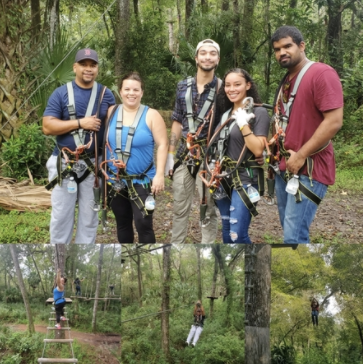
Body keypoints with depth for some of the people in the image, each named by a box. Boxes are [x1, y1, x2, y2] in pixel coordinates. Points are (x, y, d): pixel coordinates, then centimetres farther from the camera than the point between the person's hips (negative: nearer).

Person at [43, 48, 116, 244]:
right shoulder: (61, 93, -4)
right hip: (65, 164, -2)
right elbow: (48, 127, -11)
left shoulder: (106, 94, 4)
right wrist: (80, 123, -17)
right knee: (61, 215, 5)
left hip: (93, 163, 2)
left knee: (89, 215, 10)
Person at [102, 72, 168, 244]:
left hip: (142, 181, -4)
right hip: (115, 181, 4)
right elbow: (103, 142, 9)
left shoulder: (151, 115, -6)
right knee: (122, 223, 15)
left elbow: (162, 145, -9)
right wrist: (103, 172, 8)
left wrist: (159, 175, -16)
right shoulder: (111, 112, 3)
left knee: (143, 223, -9)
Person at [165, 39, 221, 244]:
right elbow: (177, 123, 13)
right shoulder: (183, 87, 9)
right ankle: (176, 244, 22)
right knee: (180, 207, 10)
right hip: (184, 155, 4)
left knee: (209, 209, 5)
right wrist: (170, 155, 8)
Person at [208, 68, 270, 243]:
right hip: (224, 179, 7)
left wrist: (243, 124, -20)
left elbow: (258, 150, -18)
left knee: (238, 236, -14)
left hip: (245, 180, -7)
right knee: (227, 234, 12)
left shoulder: (259, 113, -8)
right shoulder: (225, 114, 12)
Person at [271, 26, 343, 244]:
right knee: (290, 232, 13)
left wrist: (301, 156, -18)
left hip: (309, 169, -9)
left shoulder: (322, 74, -12)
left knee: (294, 236, -12)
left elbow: (334, 122, -21)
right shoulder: (287, 80, 16)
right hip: (284, 168, 9)